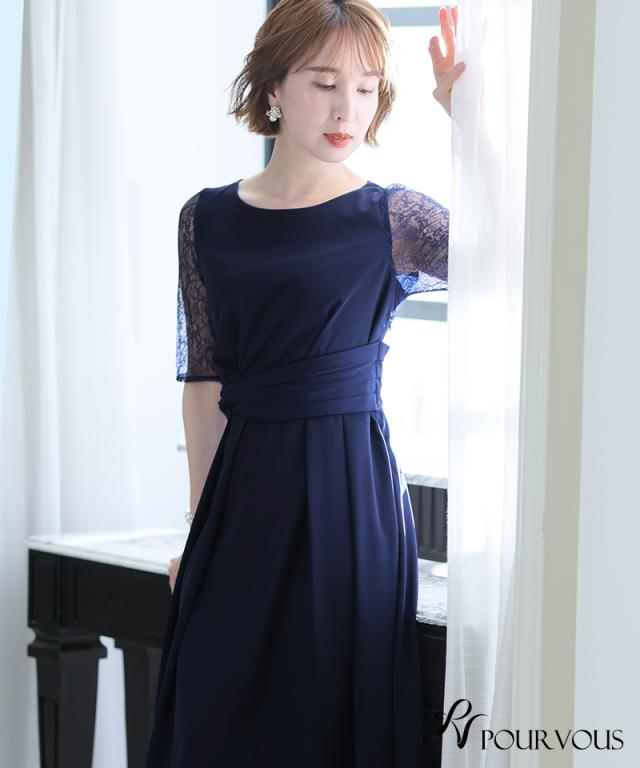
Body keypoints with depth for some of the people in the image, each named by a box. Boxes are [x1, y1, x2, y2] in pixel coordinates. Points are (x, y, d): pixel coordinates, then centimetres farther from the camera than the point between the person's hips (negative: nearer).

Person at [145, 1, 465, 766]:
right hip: (242, 498, 3)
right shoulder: (207, 221, 6)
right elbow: (204, 386, 9)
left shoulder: (392, 220, -2)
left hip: (349, 496, -3)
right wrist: (199, 527, 8)